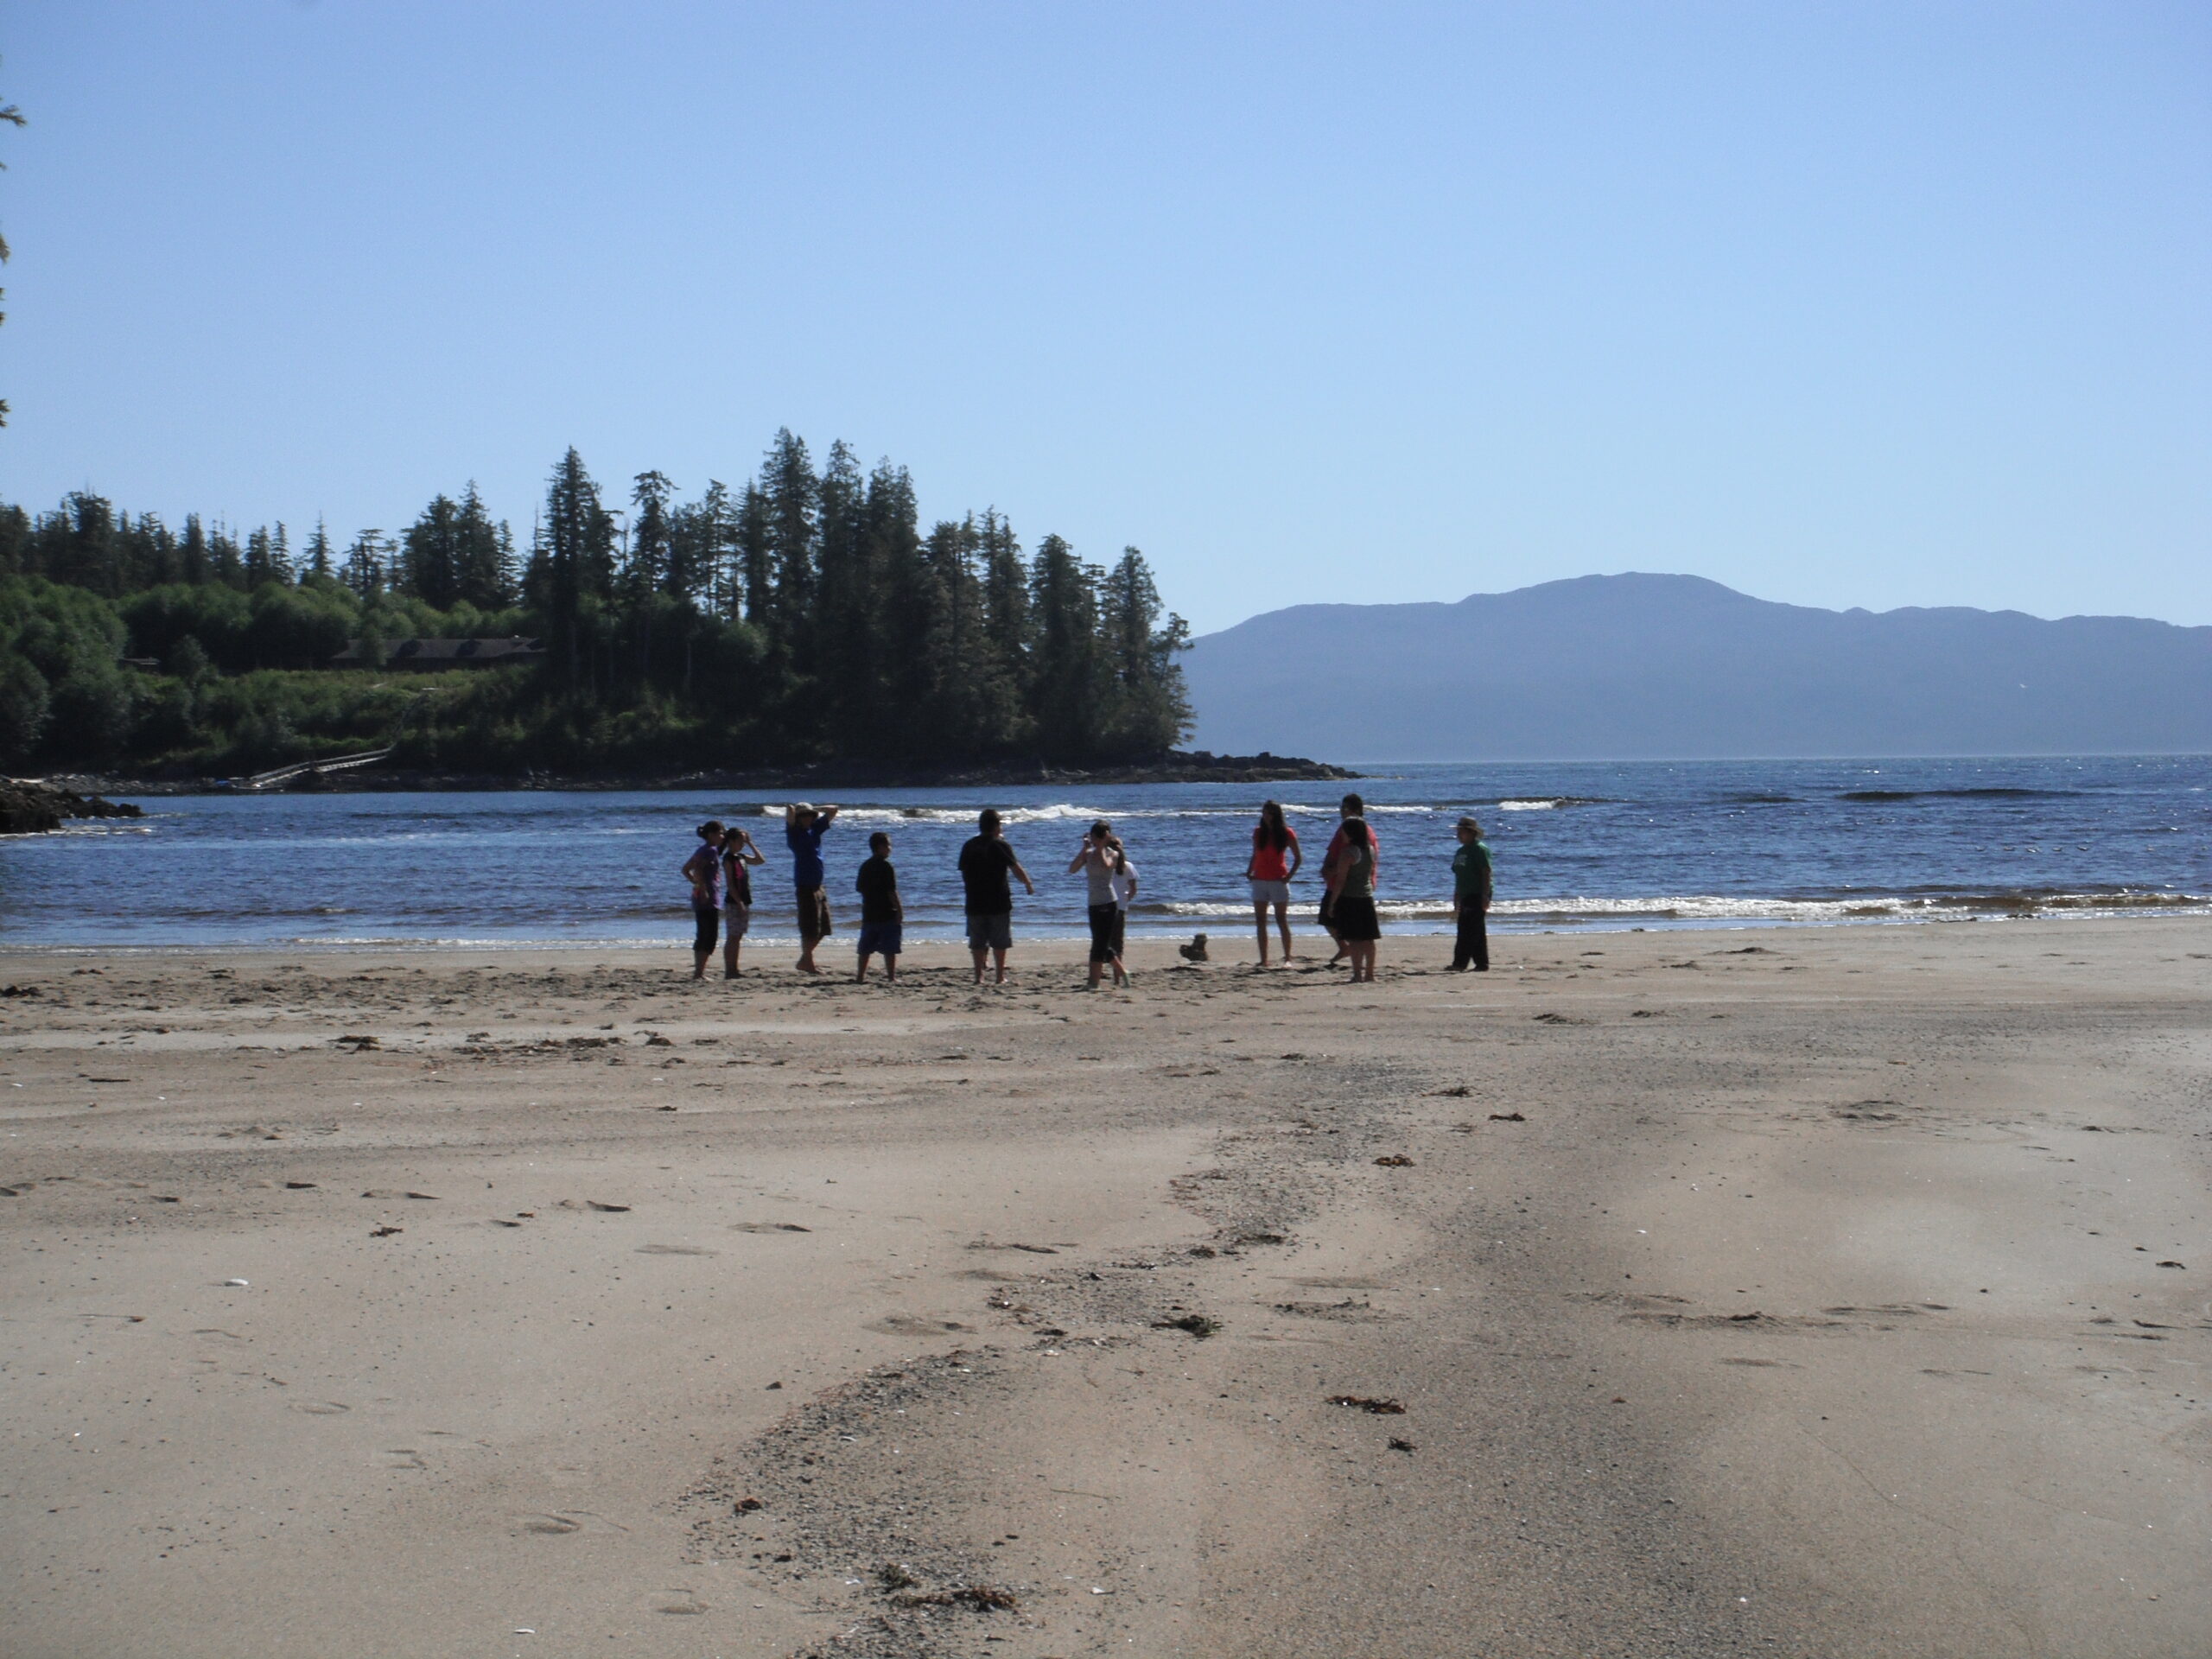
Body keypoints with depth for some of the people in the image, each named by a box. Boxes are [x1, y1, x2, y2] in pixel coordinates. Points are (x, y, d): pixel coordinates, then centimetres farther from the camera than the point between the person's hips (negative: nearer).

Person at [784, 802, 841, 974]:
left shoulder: (814, 829, 14)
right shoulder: (795, 832, -6)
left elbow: (832, 811, 21)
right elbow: (790, 811, -23)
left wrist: (818, 810, 8)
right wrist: (791, 810, -1)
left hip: (818, 886, 8)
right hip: (805, 886, -8)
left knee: (822, 928, 10)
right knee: (810, 928, -8)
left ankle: (804, 960, 18)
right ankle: (807, 962, -2)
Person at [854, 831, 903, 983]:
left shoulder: (865, 867, 9)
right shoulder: (885, 866, -12)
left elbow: (859, 888, 14)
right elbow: (892, 892, -16)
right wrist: (899, 911, -12)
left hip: (869, 914, 7)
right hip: (887, 914, -7)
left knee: (865, 948, 11)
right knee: (890, 949, -3)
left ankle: (860, 976, 13)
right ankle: (891, 977, -4)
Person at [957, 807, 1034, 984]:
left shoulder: (969, 846, 5)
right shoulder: (1000, 845, -7)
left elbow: (964, 873, 11)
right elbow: (1016, 868, -5)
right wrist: (1029, 884, 10)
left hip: (975, 902, 3)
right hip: (999, 902, -3)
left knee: (977, 942, 7)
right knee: (1000, 941, 5)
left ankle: (979, 976, 4)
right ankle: (1000, 976, 6)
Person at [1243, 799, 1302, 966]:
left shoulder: (1286, 833, -4)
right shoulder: (1258, 833, 8)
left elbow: (1298, 858, 0)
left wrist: (1289, 876, -10)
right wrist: (1249, 872, 2)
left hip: (1278, 881, -5)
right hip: (1259, 881, 5)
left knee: (1282, 921, -2)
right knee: (1260, 922, 2)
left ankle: (1287, 958, 2)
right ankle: (1263, 960, 5)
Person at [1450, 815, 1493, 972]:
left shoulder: (1480, 849, -9)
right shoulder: (1461, 851, 19)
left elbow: (1486, 873, -15)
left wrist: (1485, 897, -21)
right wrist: (1456, 902, 22)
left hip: (1477, 896, -9)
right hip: (1466, 896, 9)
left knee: (1468, 931, -13)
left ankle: (1460, 963, -17)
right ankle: (1481, 964, 11)